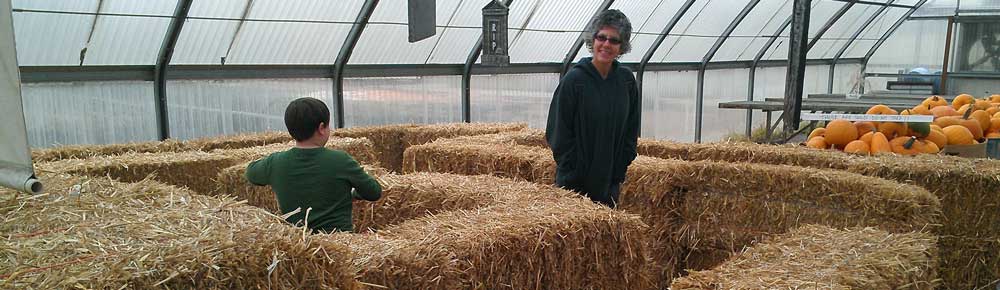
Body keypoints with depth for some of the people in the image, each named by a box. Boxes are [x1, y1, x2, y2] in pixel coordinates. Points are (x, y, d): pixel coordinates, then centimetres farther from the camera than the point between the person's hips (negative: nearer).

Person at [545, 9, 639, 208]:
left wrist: (621, 169, 4)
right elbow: (558, 132, -10)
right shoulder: (574, 80, -11)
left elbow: (631, 130, 10)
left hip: (610, 181, 4)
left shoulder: (626, 80, 3)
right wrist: (573, 173, -11)